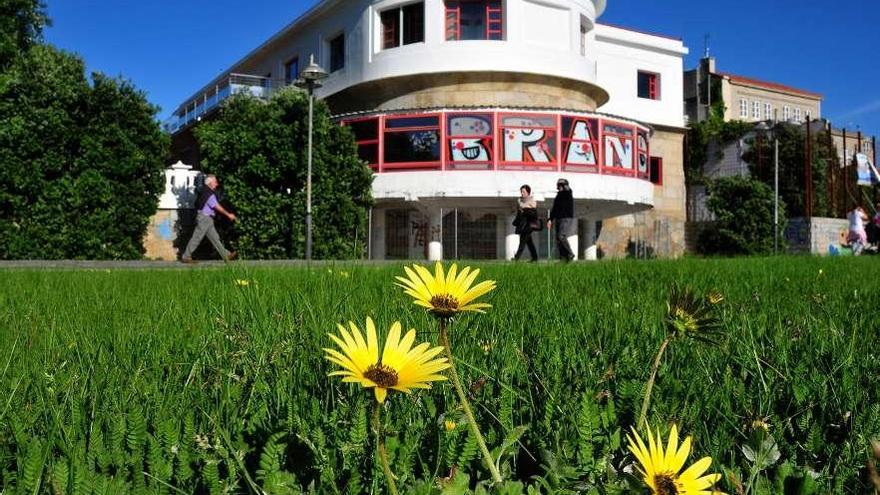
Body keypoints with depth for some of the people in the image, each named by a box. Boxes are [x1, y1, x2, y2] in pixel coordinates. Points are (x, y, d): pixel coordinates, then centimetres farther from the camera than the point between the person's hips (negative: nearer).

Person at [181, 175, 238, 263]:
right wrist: (228, 215, -10)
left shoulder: (206, 191, 14)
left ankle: (226, 255, 7)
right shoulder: (209, 194, -16)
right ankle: (186, 257, 3)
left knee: (214, 238, 7)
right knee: (196, 238, -4)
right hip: (204, 218, -10)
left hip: (208, 219, 10)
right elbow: (217, 207, -16)